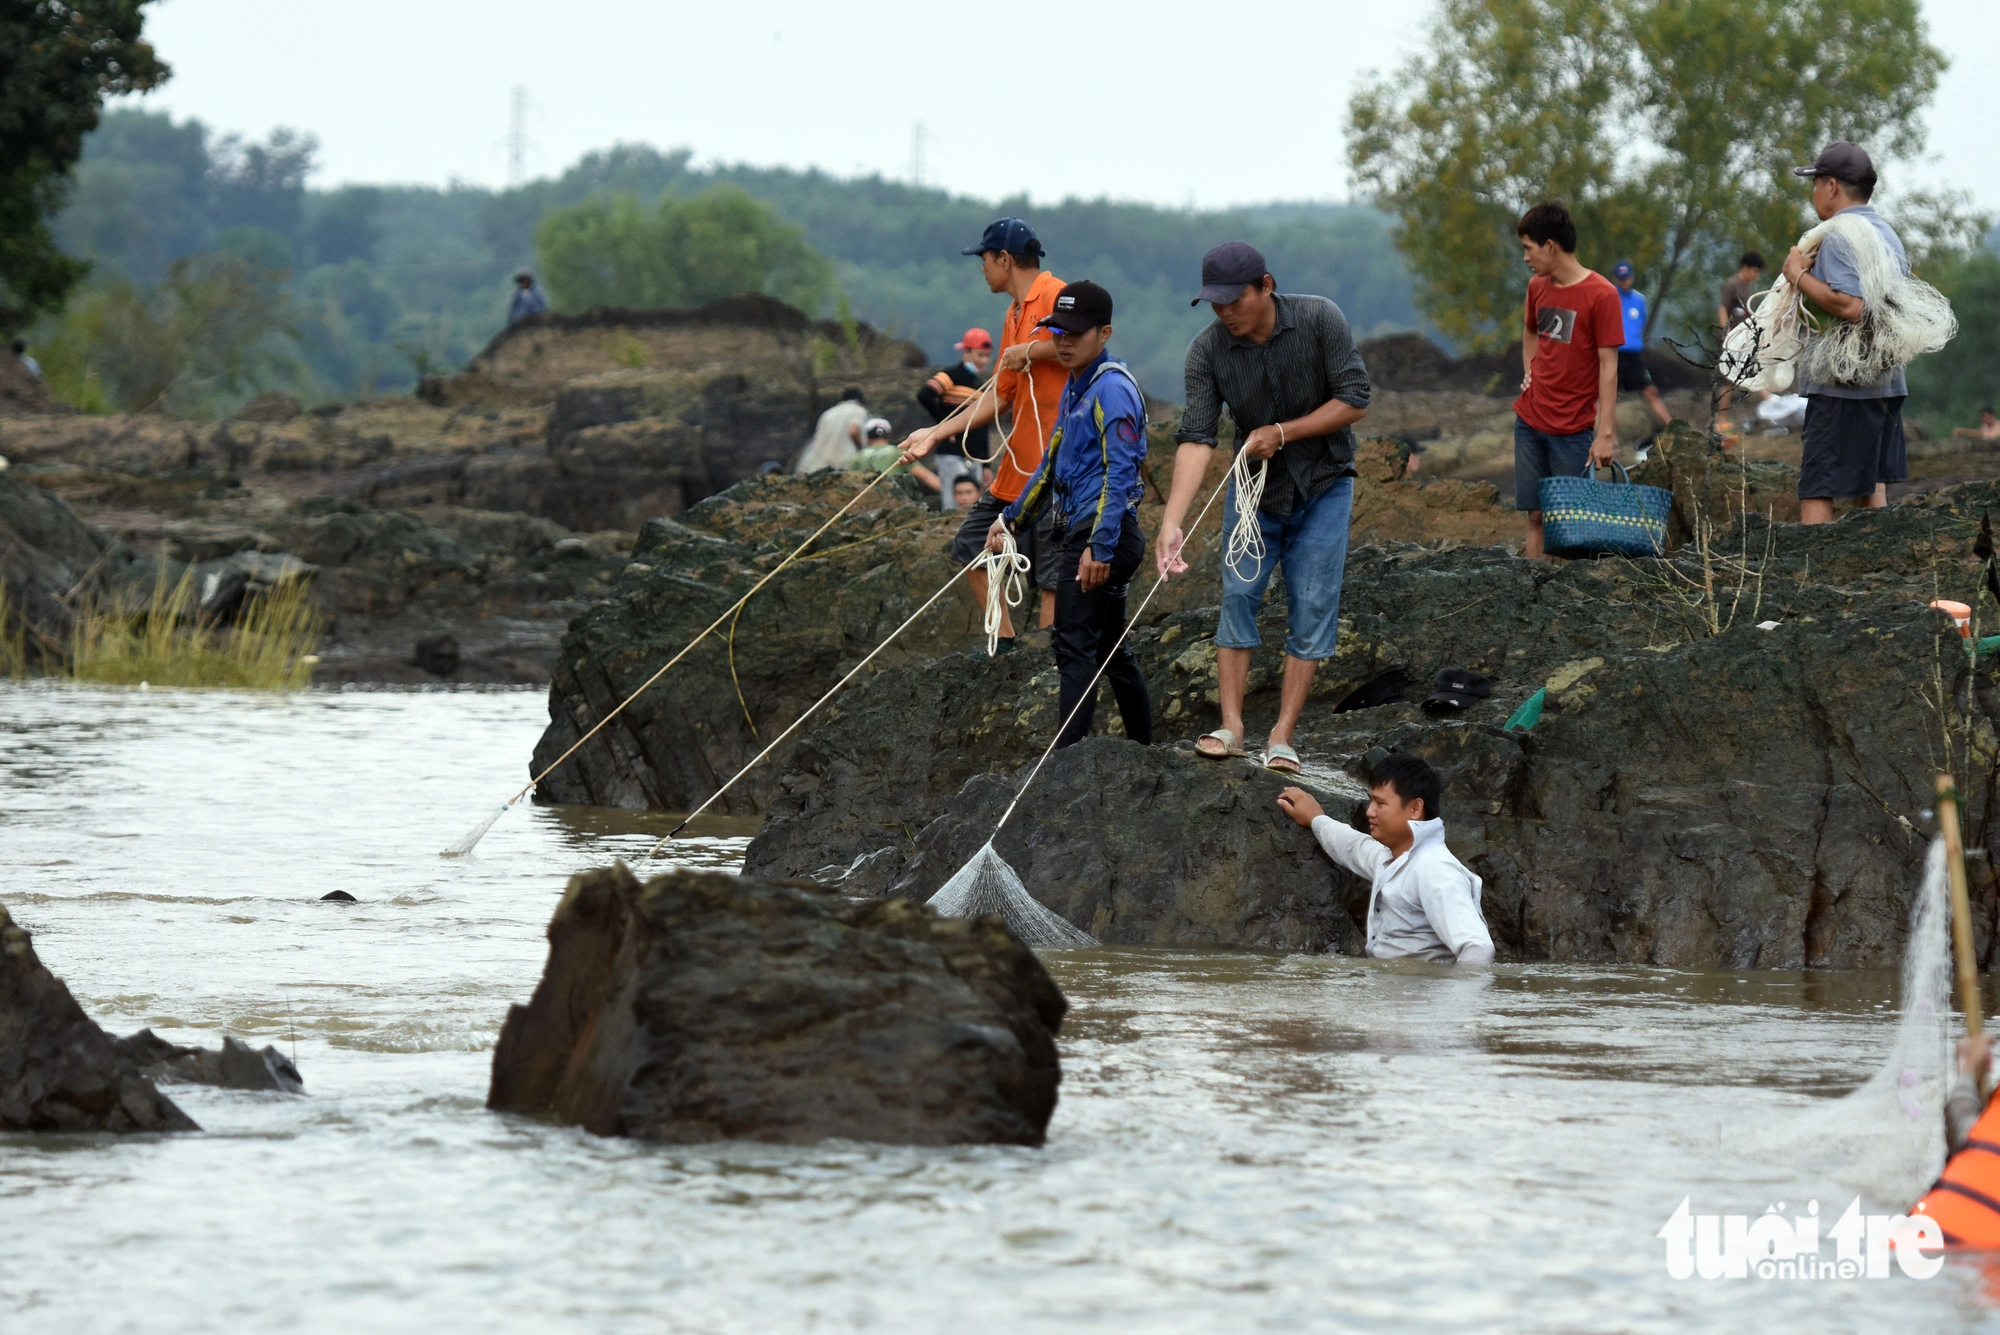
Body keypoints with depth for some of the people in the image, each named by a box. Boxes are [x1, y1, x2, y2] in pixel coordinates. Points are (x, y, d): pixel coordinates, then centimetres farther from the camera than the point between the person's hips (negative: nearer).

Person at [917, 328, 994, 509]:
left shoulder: (982, 383, 18)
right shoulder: (951, 375, -6)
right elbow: (924, 396, -22)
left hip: (974, 457, 8)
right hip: (952, 453, -8)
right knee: (955, 508, -13)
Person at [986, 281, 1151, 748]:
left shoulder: (1113, 389, -15)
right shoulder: (1075, 388, 16)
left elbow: (1120, 473, -21)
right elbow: (1053, 463, 27)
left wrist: (1100, 547, -26)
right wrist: (1012, 518, 29)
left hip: (1102, 534, -10)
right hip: (1077, 532, 10)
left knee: (1075, 645, -12)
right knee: (1110, 647, 15)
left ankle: (1068, 753, -14)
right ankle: (1142, 747, 22)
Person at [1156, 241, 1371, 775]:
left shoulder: (1320, 320, -20)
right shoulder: (1207, 349, -17)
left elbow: (1354, 401, -17)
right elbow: (1197, 438, -24)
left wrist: (1282, 433, -24)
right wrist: (1172, 522, -35)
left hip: (1322, 485, -2)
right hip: (1254, 485, 2)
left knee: (1311, 606, -5)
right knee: (1238, 595, -7)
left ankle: (1282, 737, -3)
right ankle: (1231, 726, -2)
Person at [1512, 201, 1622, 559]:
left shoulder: (1601, 295, -13)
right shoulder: (1537, 287, 7)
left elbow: (1608, 366, -14)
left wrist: (1605, 434, -18)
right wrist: (1529, 374, 11)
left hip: (1572, 429, -6)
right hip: (1530, 421, 6)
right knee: (1535, 515, 5)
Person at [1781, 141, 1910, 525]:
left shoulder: (1839, 237, -13)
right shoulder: (1889, 234, 17)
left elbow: (1849, 305, -25)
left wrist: (1799, 276, -15)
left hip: (1842, 387, -9)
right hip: (1888, 383, 9)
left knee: (1816, 493, -9)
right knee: (1873, 489, 12)